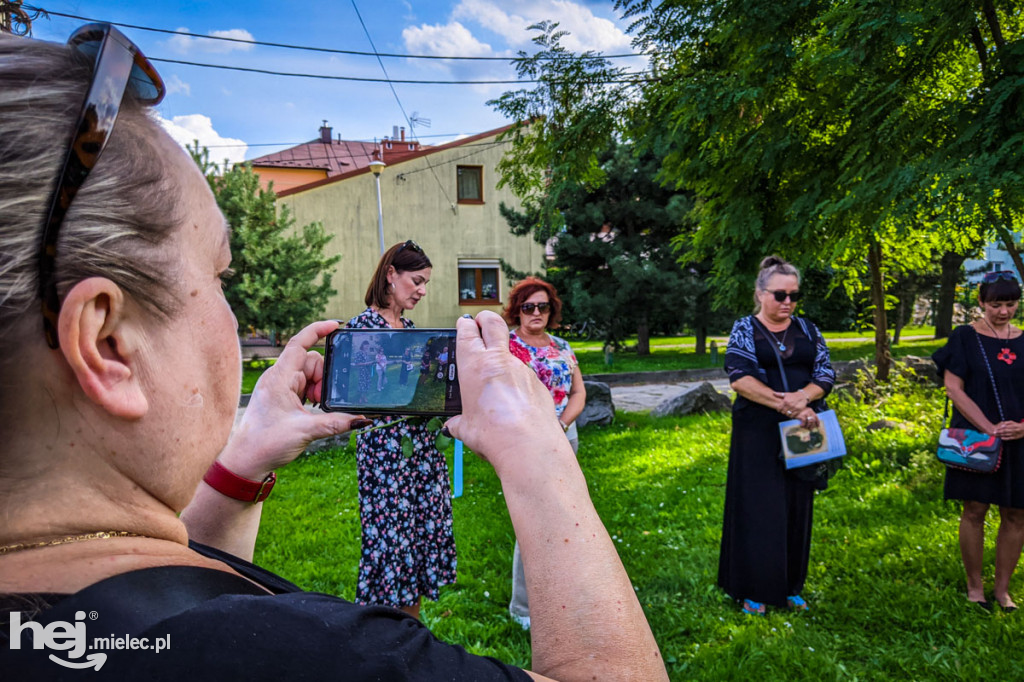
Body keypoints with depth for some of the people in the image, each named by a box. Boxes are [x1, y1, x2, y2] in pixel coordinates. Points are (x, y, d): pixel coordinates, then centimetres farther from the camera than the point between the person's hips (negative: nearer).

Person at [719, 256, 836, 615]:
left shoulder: (807, 329, 11)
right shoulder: (745, 329, -1)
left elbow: (826, 373, 4)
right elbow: (739, 378, -13)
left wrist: (802, 397, -17)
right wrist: (787, 405, -20)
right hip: (758, 433, -4)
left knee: (796, 508, 9)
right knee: (757, 508, 1)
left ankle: (790, 586, 24)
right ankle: (752, 590, 14)